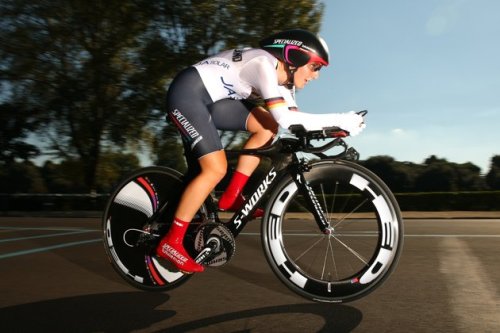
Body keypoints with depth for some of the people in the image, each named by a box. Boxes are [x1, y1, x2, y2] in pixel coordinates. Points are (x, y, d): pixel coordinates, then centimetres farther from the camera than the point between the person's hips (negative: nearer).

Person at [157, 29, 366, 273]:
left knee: (267, 126, -5)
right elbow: (286, 119, -33)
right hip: (186, 94, -9)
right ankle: (171, 242, -9)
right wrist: (339, 119, -28)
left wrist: (334, 128, -11)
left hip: (210, 99, 9)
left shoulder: (283, 80, 7)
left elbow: (295, 119, 2)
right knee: (216, 169, -19)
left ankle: (231, 197, 2)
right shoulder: (265, 65, -23)